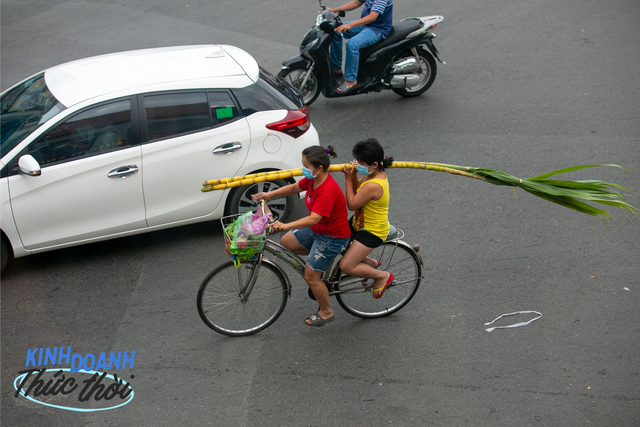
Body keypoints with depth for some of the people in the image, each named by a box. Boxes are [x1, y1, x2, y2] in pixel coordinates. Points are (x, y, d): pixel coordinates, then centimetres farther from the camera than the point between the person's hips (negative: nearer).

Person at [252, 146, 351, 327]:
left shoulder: (328, 190, -33)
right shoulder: (313, 179, -5)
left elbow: (313, 219, -40)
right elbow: (294, 188, 11)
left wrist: (286, 225, -48)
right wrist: (270, 194, 0)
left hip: (332, 237, -9)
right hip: (316, 229, 9)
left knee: (311, 277, -1)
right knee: (286, 242, 10)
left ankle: (326, 312, 23)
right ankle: (321, 260, 26)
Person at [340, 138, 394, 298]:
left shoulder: (373, 186, -33)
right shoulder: (376, 173, -3)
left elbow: (352, 205, -22)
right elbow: (357, 192, 9)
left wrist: (348, 179, -18)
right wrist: (353, 175, -9)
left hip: (372, 232, -10)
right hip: (360, 222, 10)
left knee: (346, 266, -11)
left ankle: (382, 276, 10)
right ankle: (369, 262, 32)